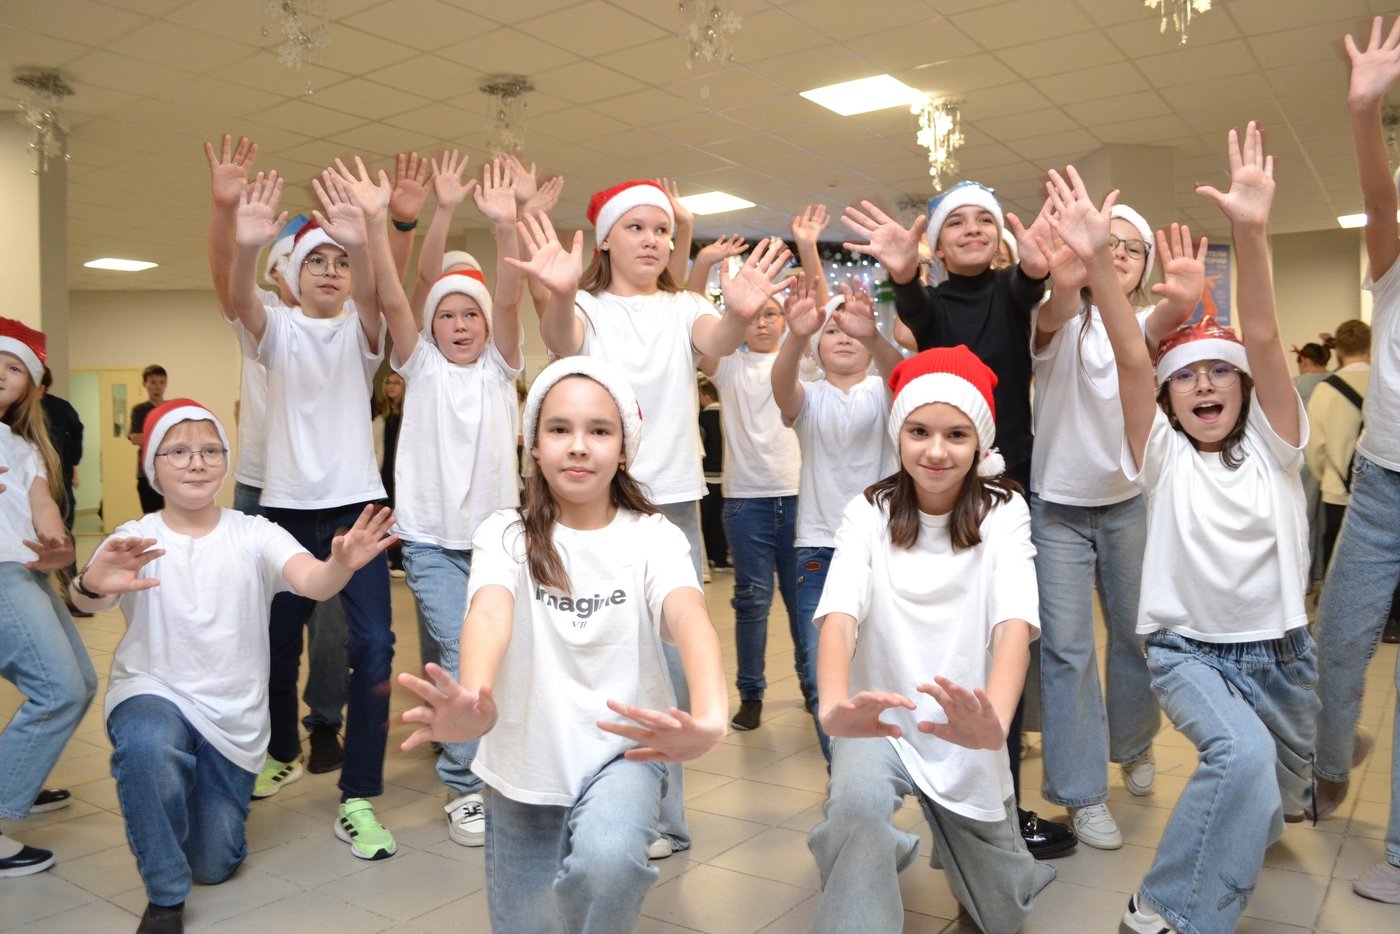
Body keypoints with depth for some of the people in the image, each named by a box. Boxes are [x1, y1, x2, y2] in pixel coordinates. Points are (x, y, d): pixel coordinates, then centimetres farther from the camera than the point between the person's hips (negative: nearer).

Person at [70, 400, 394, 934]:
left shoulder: (254, 535, -9)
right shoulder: (133, 540, -8)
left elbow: (312, 583, -28)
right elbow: (87, 601, -28)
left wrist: (341, 565, -52)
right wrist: (92, 585, -54)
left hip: (232, 711, 1)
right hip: (152, 693, -1)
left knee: (214, 865, 8)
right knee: (148, 747, -38)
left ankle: (208, 798, 45)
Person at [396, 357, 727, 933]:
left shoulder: (652, 536, -9)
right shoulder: (506, 534, -8)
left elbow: (688, 618, -29)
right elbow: (489, 613, -29)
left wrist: (709, 718, -51)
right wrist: (474, 699, -52)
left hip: (623, 752, -1)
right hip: (524, 767, 2)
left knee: (607, 861, -31)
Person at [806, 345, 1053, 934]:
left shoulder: (1003, 514, -9)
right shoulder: (869, 513, -8)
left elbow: (1014, 623, -25)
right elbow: (839, 616, -23)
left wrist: (993, 721, -46)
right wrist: (835, 708, -45)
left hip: (964, 728, 2)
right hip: (880, 721, -1)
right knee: (859, 803, -34)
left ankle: (952, 842, 39)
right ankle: (882, 853, -3)